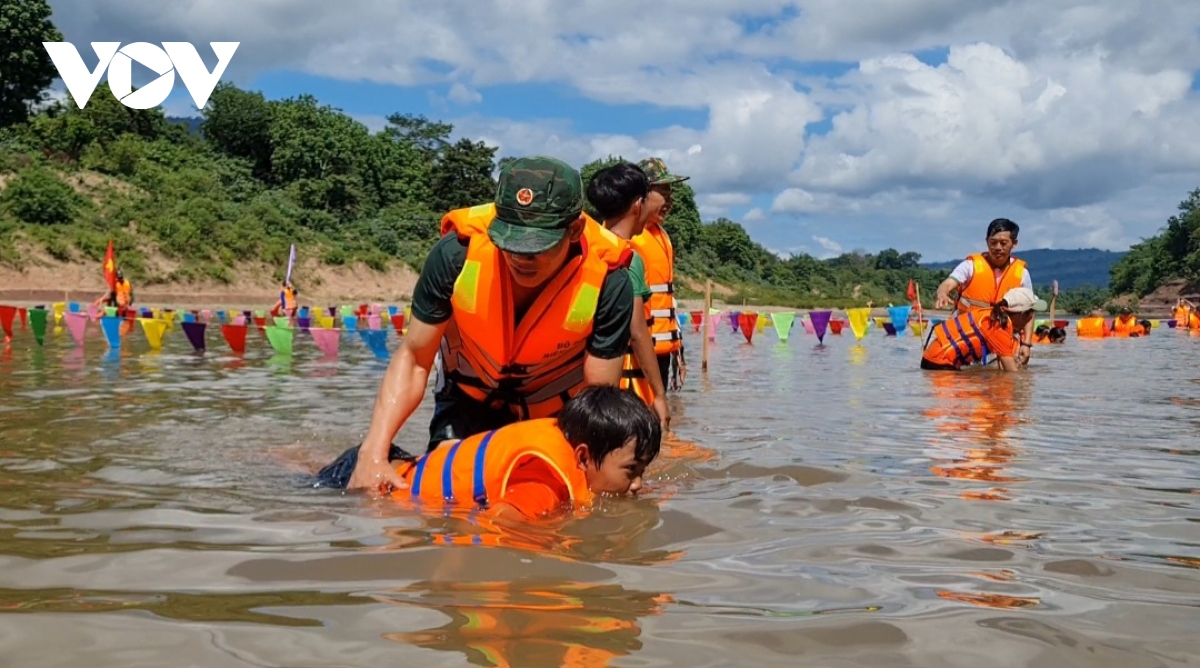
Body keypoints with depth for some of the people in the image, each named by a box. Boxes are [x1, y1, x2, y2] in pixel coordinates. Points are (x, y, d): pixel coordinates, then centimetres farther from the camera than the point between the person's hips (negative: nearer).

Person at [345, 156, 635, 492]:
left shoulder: (608, 281, -31)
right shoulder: (456, 253, -30)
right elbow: (414, 360, -19)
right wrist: (373, 453, -31)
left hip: (560, 410, 0)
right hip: (468, 398, 1)